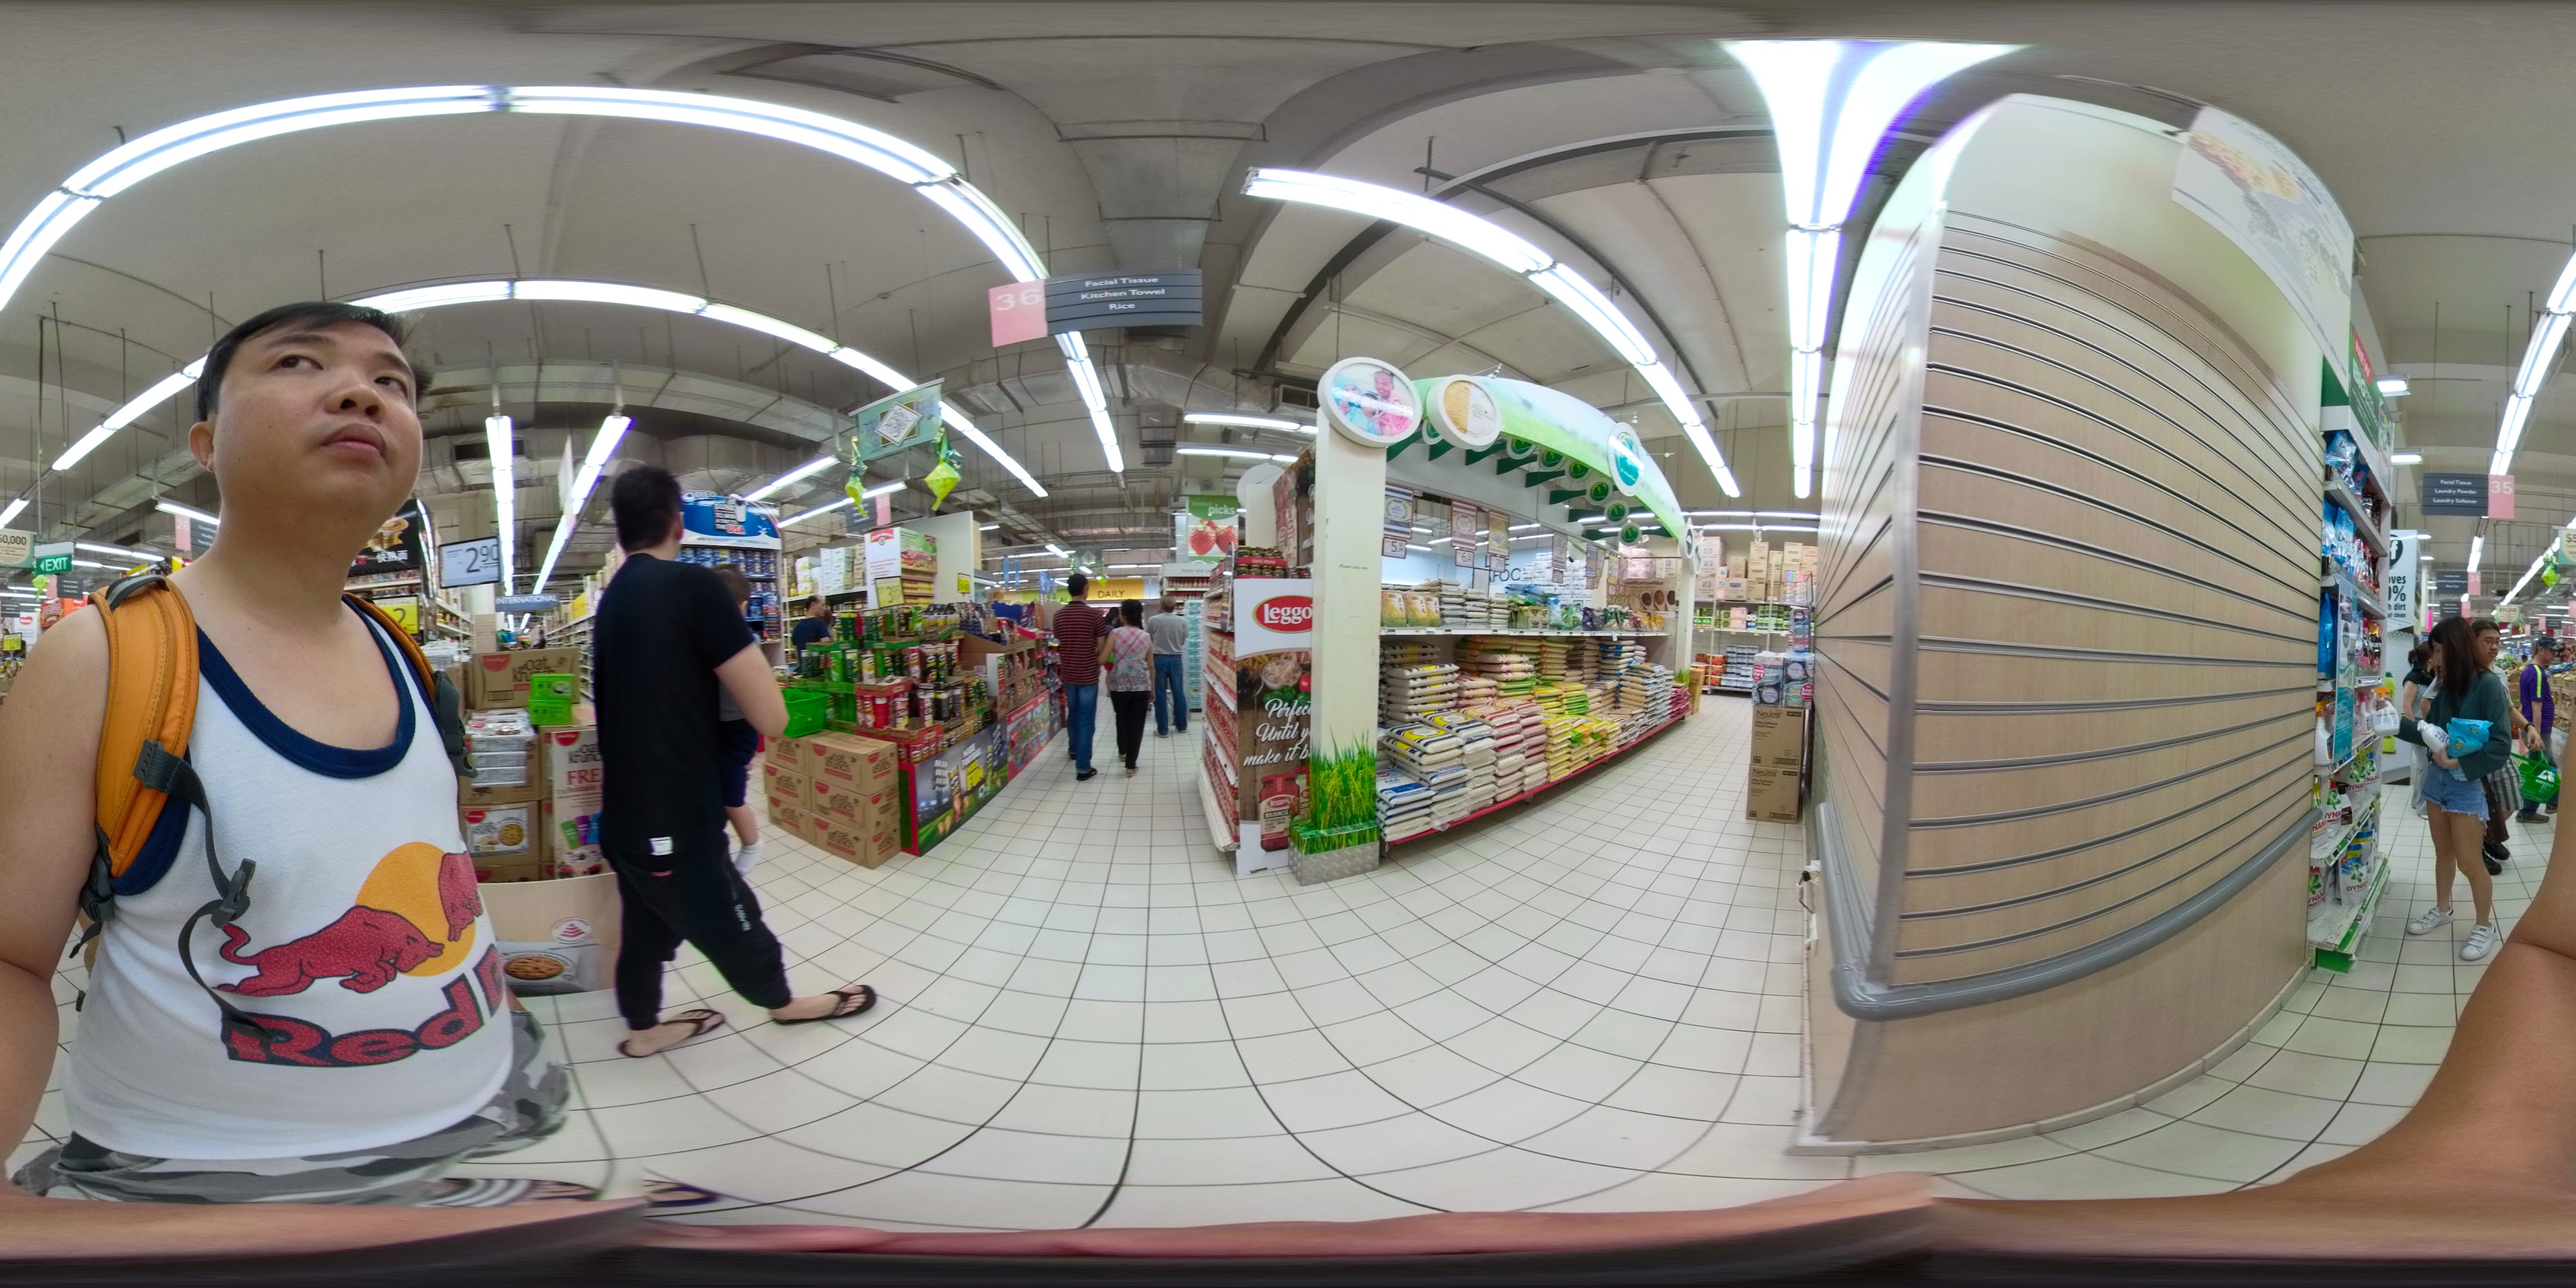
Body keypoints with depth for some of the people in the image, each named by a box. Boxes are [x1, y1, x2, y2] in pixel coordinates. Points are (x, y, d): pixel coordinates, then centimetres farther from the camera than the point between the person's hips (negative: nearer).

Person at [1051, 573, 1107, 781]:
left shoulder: (1059, 615, 1)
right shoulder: (1094, 614, -14)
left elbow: (1060, 643, 10)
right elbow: (1101, 647, -11)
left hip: (1068, 673, 5)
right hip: (1088, 674, -5)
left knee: (1073, 713, 26)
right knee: (1086, 720, -2)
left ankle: (1073, 749, 47)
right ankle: (1083, 768, -4)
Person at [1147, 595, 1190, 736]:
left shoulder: (1154, 620, -10)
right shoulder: (1182, 621, -5)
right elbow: (1184, 642, 5)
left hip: (1159, 659, -2)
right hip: (1176, 659, 2)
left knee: (1160, 694, 3)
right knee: (1178, 692, 13)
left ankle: (1163, 729, 3)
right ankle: (1182, 725, 23)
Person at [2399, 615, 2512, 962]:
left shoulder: (2488, 684, -16)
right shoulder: (2445, 687, 4)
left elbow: (2501, 745, -19)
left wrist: (2460, 762, -23)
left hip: (2468, 783, -6)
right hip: (2437, 778, 6)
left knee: (2468, 861, 1)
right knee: (2443, 852, 18)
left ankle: (2486, 926, 16)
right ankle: (2442, 910, 33)